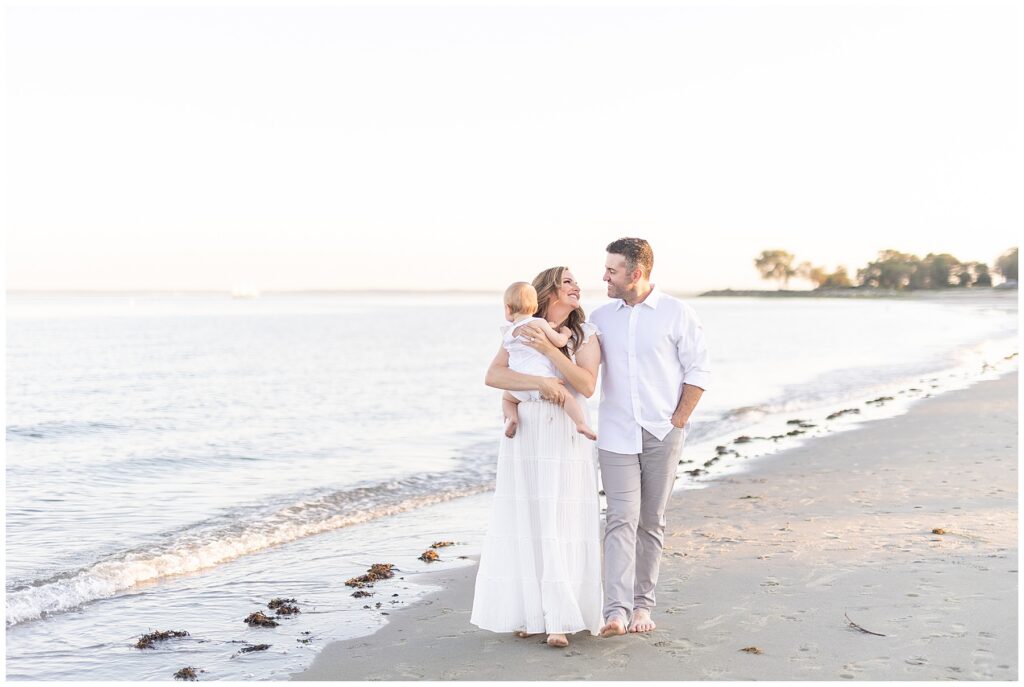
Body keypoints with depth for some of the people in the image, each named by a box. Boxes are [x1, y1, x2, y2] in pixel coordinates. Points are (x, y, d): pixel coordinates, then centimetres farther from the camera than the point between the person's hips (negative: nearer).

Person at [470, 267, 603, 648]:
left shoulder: (585, 334, 7)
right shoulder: (521, 332, 8)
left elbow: (586, 385, -7)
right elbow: (493, 376, -6)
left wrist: (547, 349, -16)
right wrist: (542, 382, -19)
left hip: (566, 441, -1)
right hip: (524, 437, 1)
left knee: (562, 527, -6)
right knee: (525, 525, 1)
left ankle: (559, 619, -6)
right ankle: (528, 613, 9)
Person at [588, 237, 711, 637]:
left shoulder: (677, 314, -2)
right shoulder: (601, 318, 8)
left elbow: (698, 372, 0)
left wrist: (677, 423, -5)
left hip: (662, 434, -1)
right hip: (616, 435, 1)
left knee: (651, 522, 6)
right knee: (621, 519, -9)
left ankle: (642, 605, 16)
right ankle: (616, 611, -16)